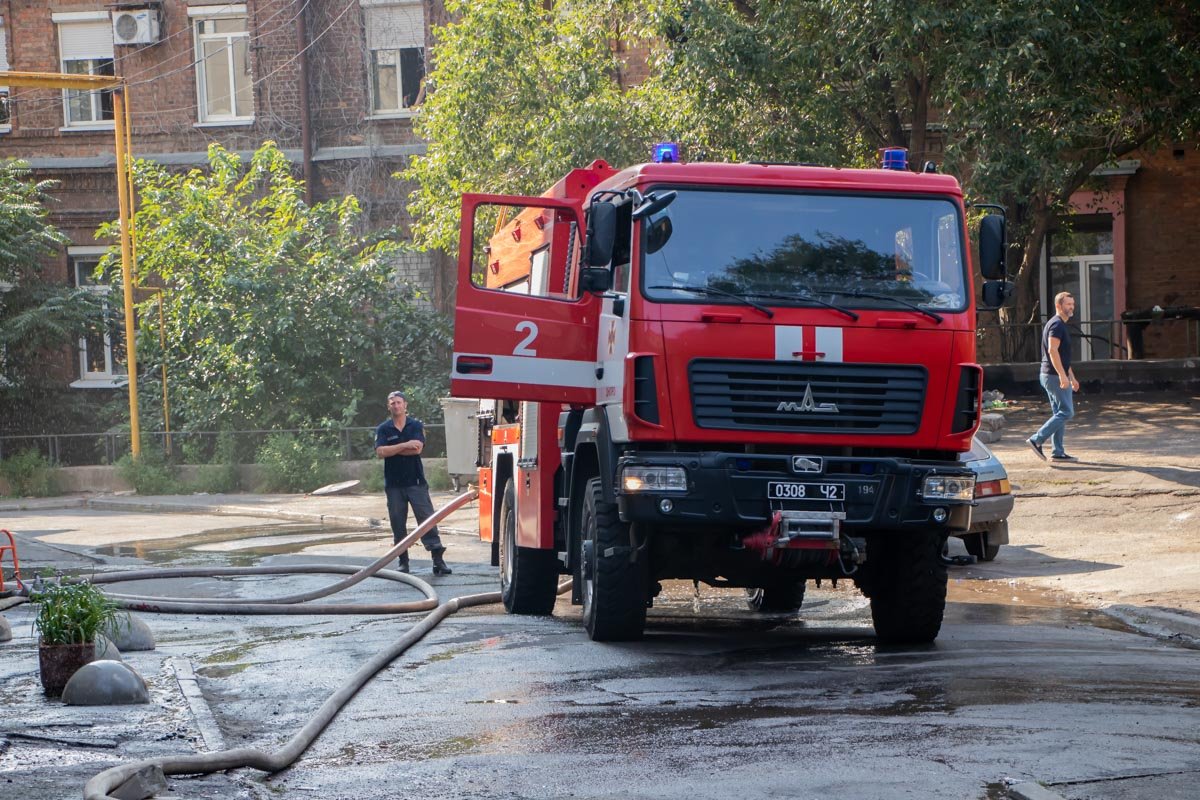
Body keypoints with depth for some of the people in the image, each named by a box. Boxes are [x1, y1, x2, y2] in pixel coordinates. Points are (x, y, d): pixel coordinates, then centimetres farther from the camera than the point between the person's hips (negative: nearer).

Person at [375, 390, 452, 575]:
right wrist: (405, 445, -14)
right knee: (398, 524, 4)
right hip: (393, 484, 1)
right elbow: (380, 452, -10)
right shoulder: (383, 429, 5)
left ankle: (438, 559, -9)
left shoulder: (416, 426, 4)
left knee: (427, 519, -6)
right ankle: (403, 562, 11)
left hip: (416, 482, -1)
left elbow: (417, 449, -12)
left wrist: (392, 450, -9)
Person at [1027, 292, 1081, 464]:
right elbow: (1052, 351, -24)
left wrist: (1072, 378, 26)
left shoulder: (1060, 325, 19)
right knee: (1066, 412, -9)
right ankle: (1037, 440, -10)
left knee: (1060, 414, 10)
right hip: (1055, 376, -10)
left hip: (1051, 376, 10)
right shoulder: (1057, 325, -14)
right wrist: (1063, 375, -28)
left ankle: (1057, 453, 11)